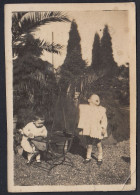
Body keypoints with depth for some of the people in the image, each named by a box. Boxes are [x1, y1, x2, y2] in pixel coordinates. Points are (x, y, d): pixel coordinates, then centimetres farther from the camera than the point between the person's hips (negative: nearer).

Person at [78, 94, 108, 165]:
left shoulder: (101, 110, 0)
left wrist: (104, 128, -12)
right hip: (88, 130, 1)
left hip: (97, 130, -1)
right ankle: (88, 157, 26)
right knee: (89, 144, 11)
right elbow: (82, 119, 5)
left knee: (99, 144, 6)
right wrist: (81, 128, 3)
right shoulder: (85, 108, 1)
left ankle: (100, 158, 20)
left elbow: (104, 120, 0)